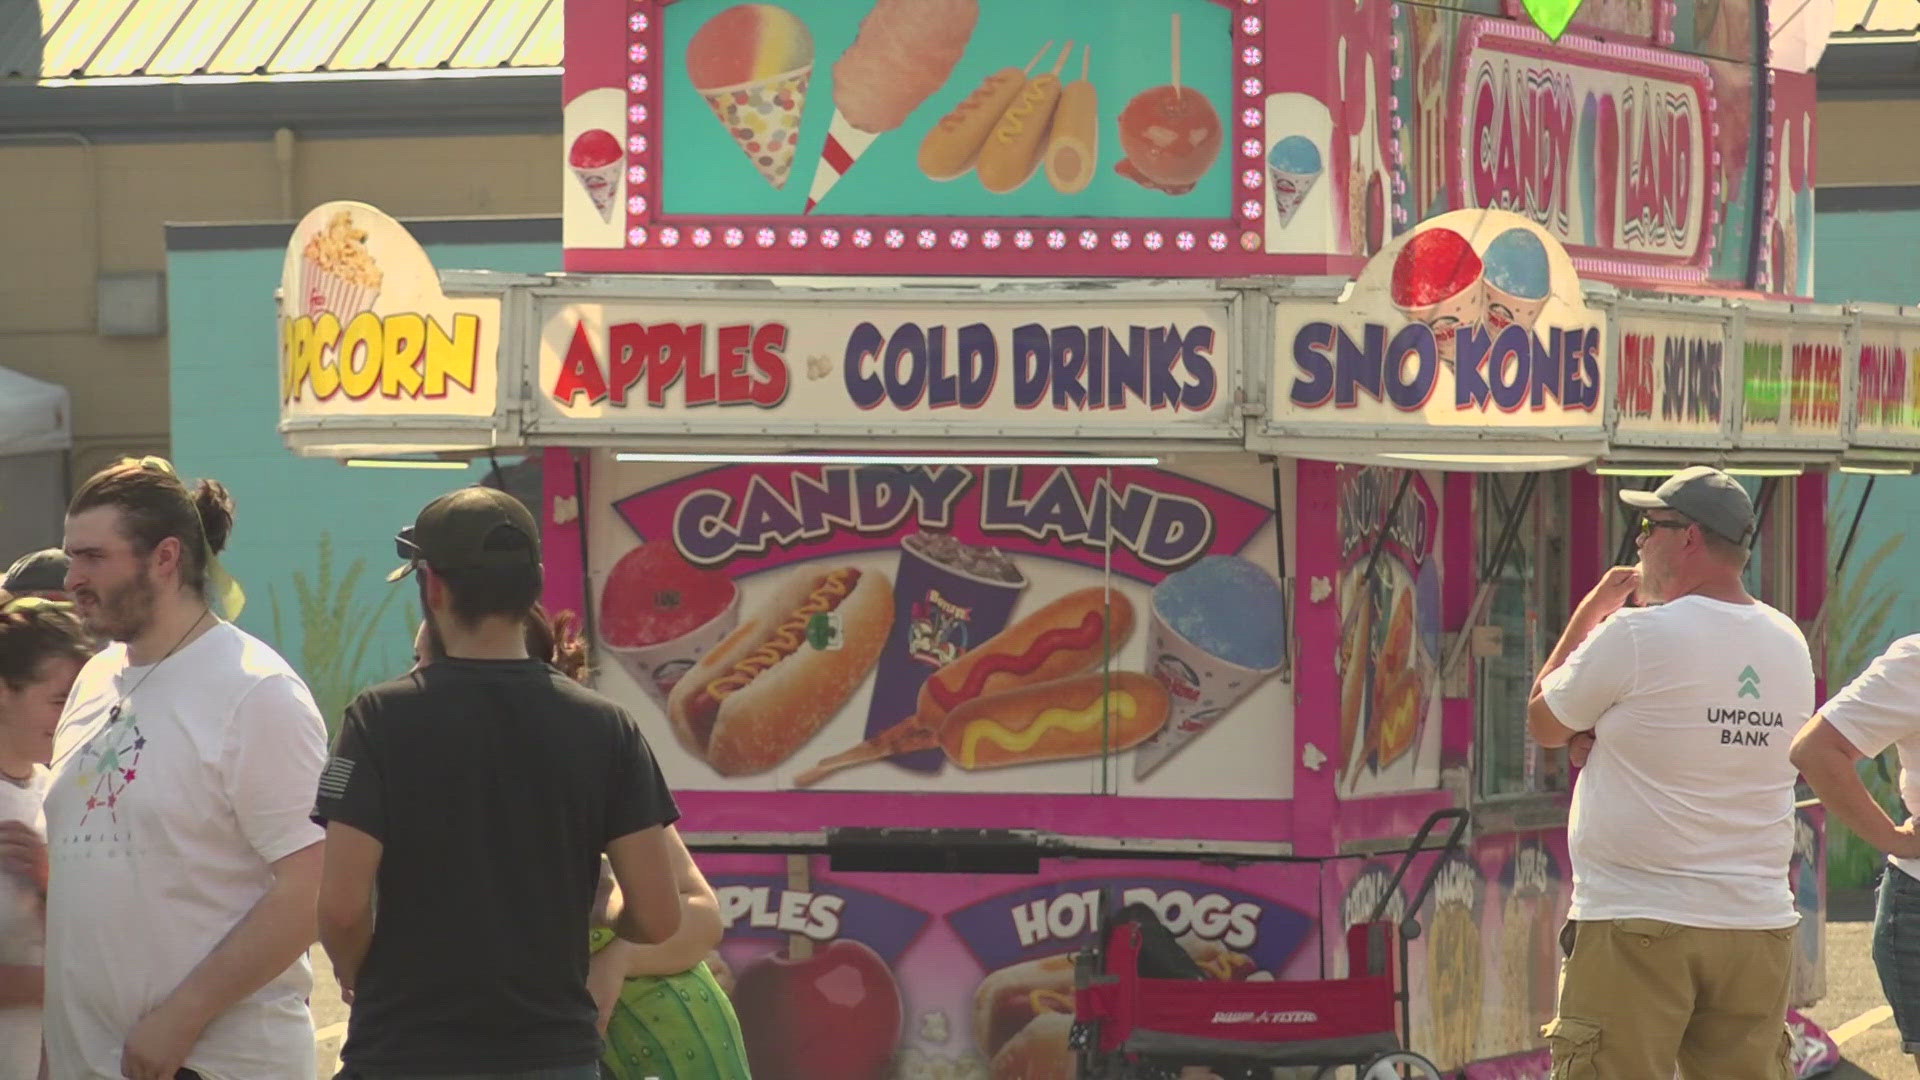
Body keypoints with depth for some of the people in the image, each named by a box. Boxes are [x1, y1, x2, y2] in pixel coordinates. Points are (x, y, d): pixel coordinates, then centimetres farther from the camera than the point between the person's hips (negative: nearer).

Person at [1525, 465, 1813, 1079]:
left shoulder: (1636, 636, -11)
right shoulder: (1789, 645, 8)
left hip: (1637, 924, -6)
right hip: (1759, 925, 6)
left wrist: (1589, 613, 12)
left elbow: (1545, 725, 3)